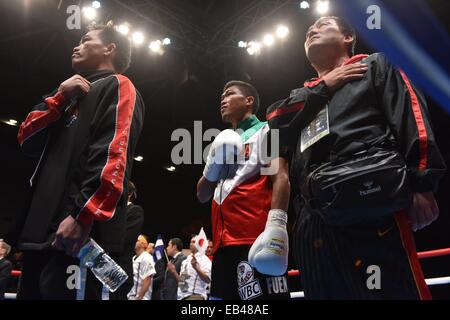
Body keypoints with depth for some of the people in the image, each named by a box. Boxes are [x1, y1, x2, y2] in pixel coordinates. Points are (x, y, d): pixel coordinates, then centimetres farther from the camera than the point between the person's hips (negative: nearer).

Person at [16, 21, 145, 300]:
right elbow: (27, 140, 19)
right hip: (45, 229, 9)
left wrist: (83, 215, -26)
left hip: (79, 229, -9)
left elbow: (114, 154, -15)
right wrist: (60, 97, 6)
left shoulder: (118, 86, 2)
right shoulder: (76, 96, 29)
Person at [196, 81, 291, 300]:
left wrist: (276, 223, -24)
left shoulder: (264, 131, 10)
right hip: (224, 242, 8)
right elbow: (202, 195, 27)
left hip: (254, 238, -8)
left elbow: (280, 177, -8)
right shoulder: (223, 142, 30)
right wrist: (214, 166, 8)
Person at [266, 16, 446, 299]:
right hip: (313, 217, 5)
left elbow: (410, 114, 3)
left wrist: (421, 183, -12)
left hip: (368, 198, -5)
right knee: (324, 292, 6)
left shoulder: (374, 66, 19)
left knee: (392, 291, -14)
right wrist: (322, 88, 7)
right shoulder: (303, 96, 32)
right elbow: (275, 120, 11)